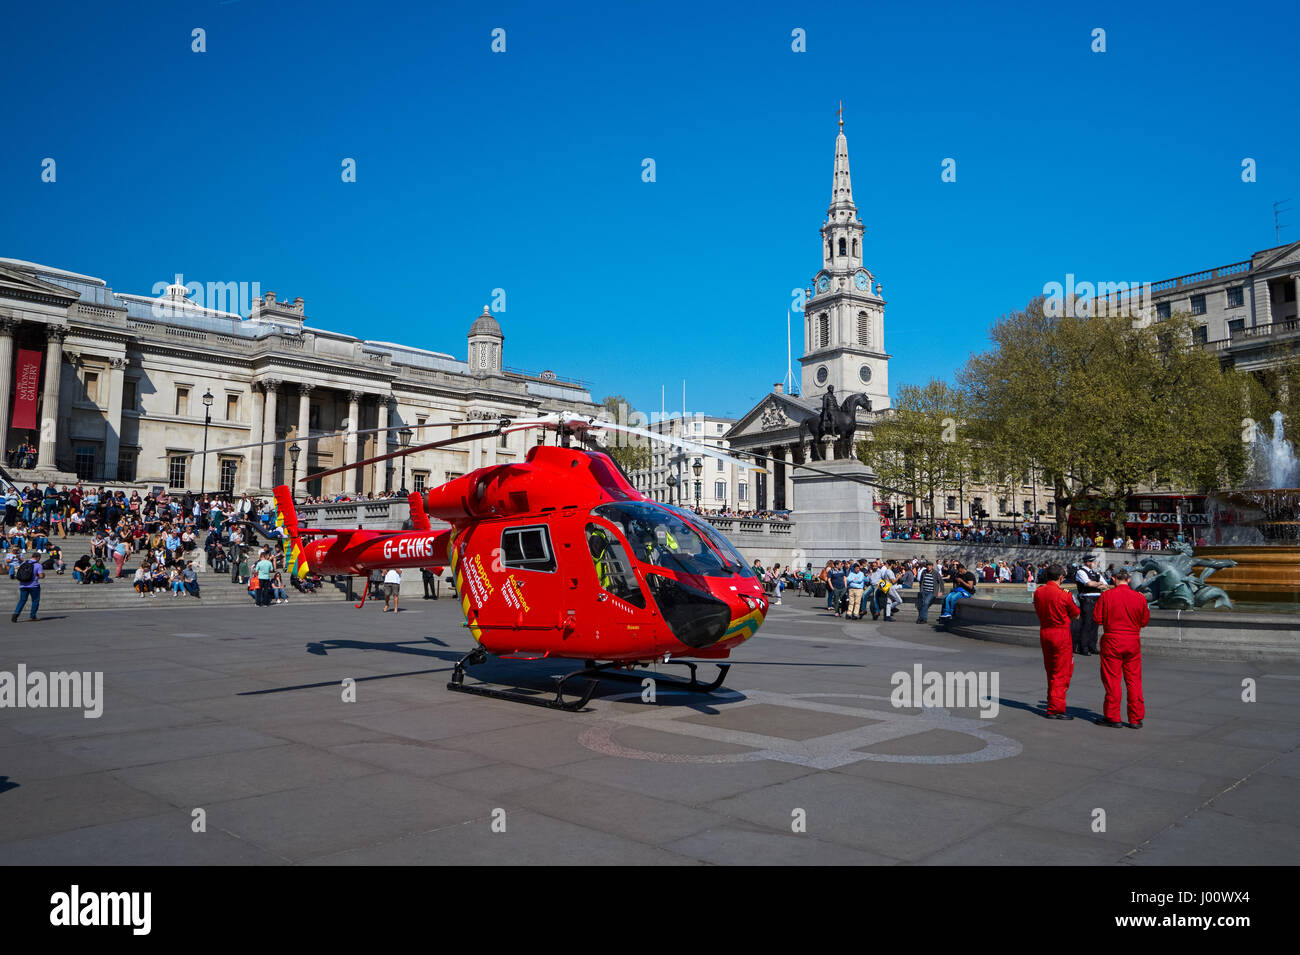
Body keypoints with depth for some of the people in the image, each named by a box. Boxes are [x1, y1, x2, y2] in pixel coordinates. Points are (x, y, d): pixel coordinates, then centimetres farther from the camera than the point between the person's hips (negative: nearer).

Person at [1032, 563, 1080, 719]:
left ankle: (1052, 704, 28)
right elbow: (1076, 615, -4)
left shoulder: (1038, 592, 0)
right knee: (1061, 673, 2)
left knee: (1051, 671, 18)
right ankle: (1055, 709, 1)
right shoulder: (1063, 595, -16)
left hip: (1044, 633, 6)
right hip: (1061, 634, -6)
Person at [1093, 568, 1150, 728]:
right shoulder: (1139, 597, -1)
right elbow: (1145, 621, 6)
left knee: (1112, 680, 4)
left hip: (1112, 641, -3)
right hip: (1133, 643, 3)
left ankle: (1112, 717, 8)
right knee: (1134, 680, 9)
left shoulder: (1106, 596, -8)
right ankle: (1136, 719, 13)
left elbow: (1097, 618, -6)